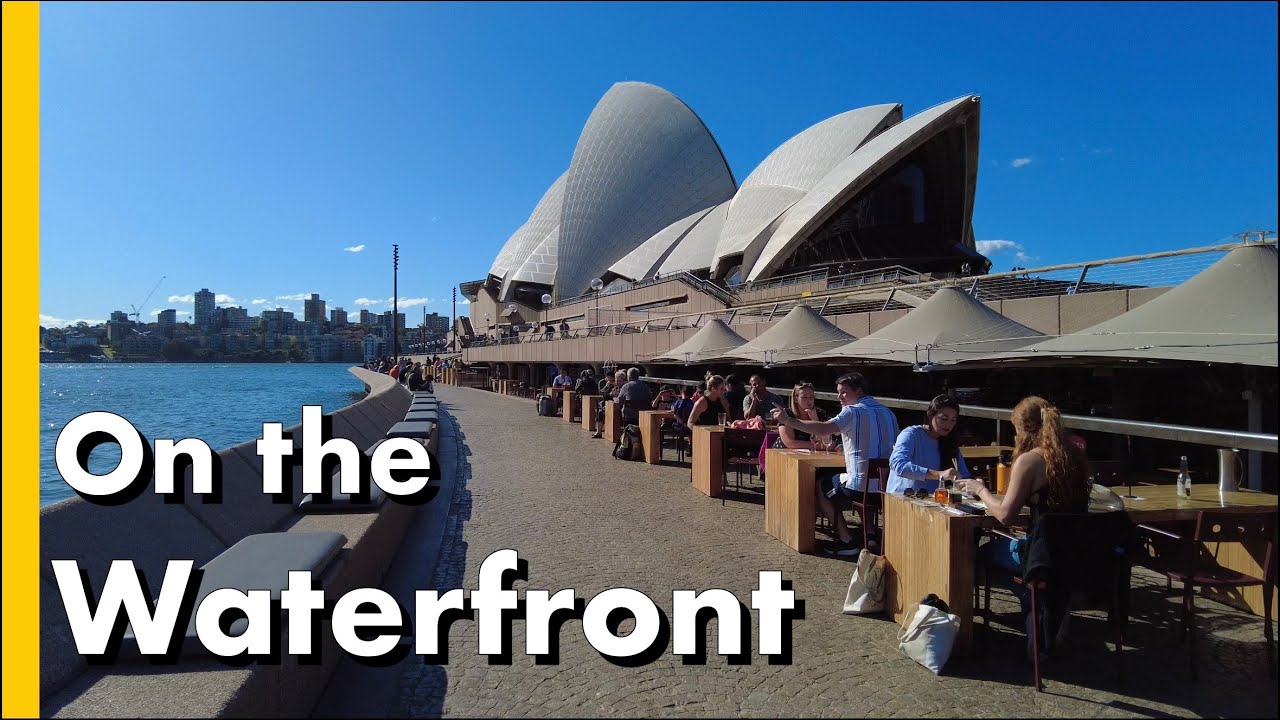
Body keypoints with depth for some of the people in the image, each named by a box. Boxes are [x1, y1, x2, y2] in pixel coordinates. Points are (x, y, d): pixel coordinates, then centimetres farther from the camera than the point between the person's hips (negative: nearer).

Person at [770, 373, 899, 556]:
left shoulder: (853, 412, -12)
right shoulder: (888, 413, 10)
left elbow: (824, 429, -26)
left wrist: (788, 420, -23)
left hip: (861, 483, -7)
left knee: (819, 488, 16)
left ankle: (846, 540, 9)